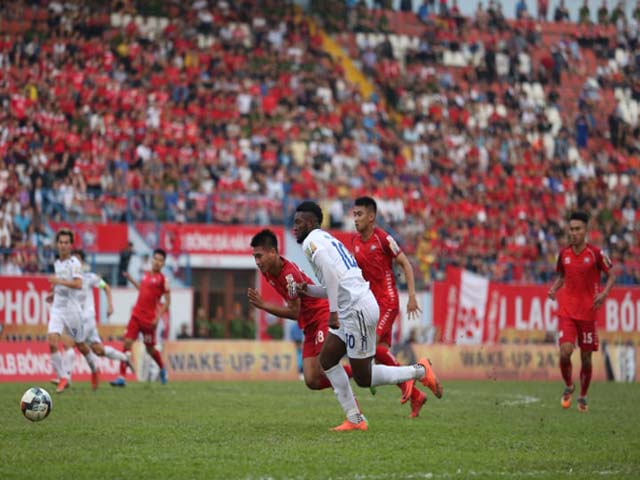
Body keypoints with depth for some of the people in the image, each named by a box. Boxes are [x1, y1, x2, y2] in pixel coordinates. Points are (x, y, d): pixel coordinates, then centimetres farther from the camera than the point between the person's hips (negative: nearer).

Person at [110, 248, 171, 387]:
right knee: (127, 343, -8)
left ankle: (162, 368, 38)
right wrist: (131, 280, 24)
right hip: (136, 315, 5)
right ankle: (122, 377, -9)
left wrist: (158, 317, -15)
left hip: (149, 319, -5)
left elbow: (167, 300, -7)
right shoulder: (146, 275, 11)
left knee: (150, 349, 7)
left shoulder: (162, 279, -7)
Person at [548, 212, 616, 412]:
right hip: (566, 311, 1)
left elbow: (611, 276, 2)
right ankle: (568, 386, 11)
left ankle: (583, 397, 24)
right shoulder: (564, 253, 4)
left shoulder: (596, 253, -6)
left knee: (586, 358, 4)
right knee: (565, 352, -16)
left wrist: (604, 293, -16)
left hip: (588, 311, -1)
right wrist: (553, 289, -2)